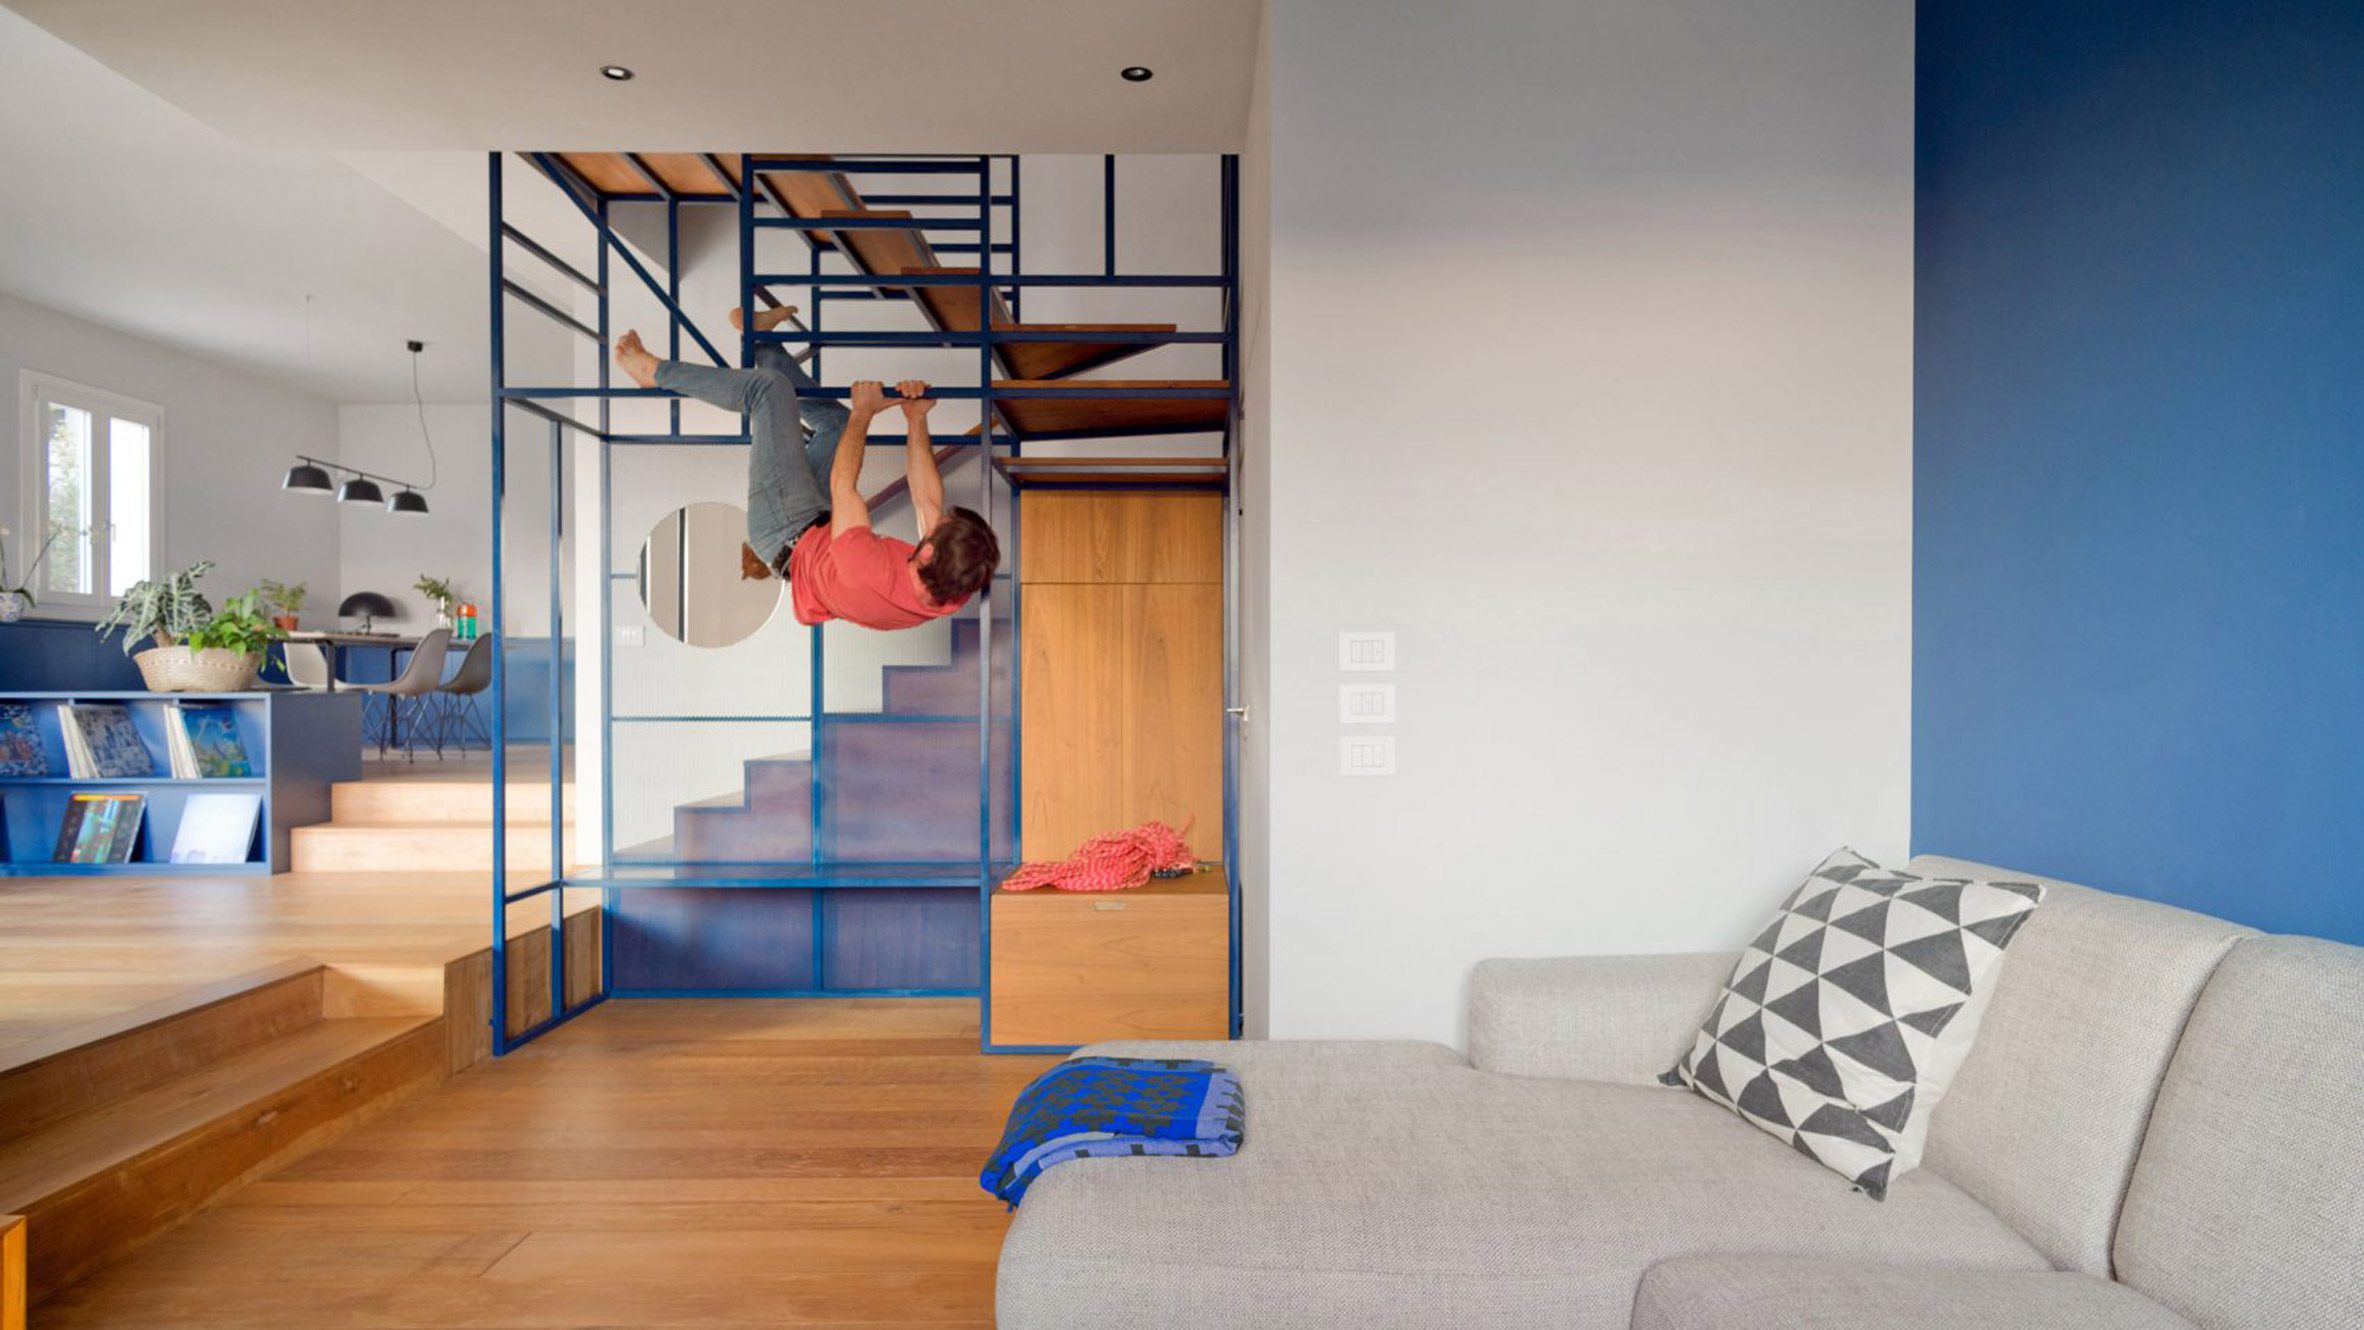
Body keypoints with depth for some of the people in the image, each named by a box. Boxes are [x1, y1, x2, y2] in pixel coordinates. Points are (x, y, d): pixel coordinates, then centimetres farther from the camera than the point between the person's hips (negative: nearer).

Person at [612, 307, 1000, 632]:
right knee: (839, 422, 16)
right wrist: (916, 420, -11)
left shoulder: (870, 578, -46)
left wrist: (864, 413, -14)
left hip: (789, 541, -6)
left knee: (770, 388, -10)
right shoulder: (952, 591, -27)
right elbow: (928, 500, -12)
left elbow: (843, 486, -29)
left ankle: (656, 372, 15)